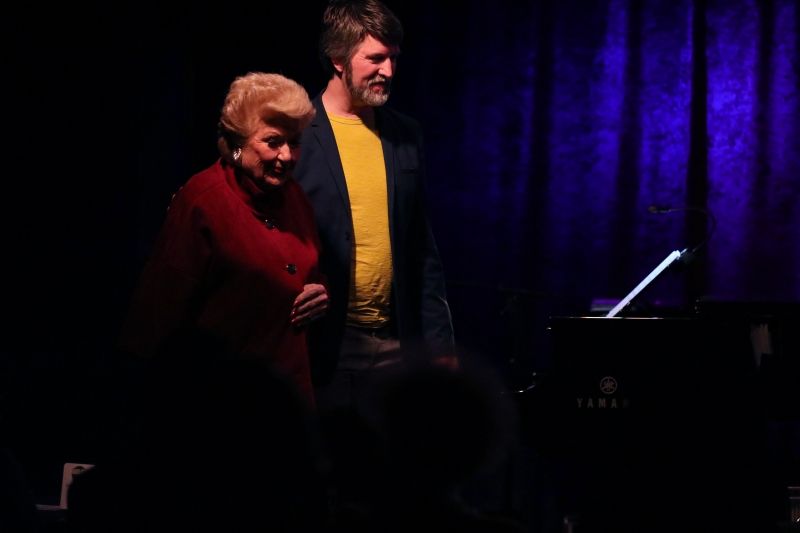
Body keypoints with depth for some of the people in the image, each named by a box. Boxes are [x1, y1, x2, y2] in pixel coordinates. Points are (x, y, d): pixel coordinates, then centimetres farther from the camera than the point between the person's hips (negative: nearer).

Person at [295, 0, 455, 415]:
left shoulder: (405, 136, 10)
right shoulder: (296, 135, -6)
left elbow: (422, 249, 14)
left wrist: (440, 345, 10)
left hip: (396, 345, 4)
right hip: (323, 345, -4)